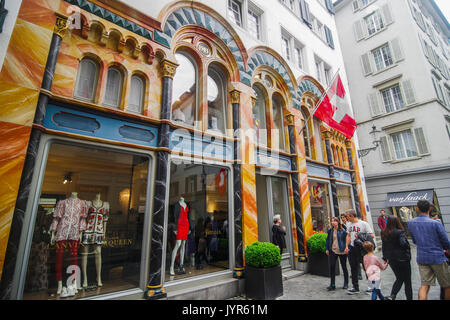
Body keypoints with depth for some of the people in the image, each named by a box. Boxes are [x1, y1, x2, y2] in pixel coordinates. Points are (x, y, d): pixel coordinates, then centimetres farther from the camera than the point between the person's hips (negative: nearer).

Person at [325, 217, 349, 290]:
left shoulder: (342, 231, -8)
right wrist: (327, 249, 5)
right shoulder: (330, 231, 2)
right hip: (333, 251, 3)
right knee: (331, 267, -1)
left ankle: (346, 283, 32)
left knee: (344, 267, 13)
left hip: (342, 251, -2)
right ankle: (332, 285, 8)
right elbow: (328, 240, 8)